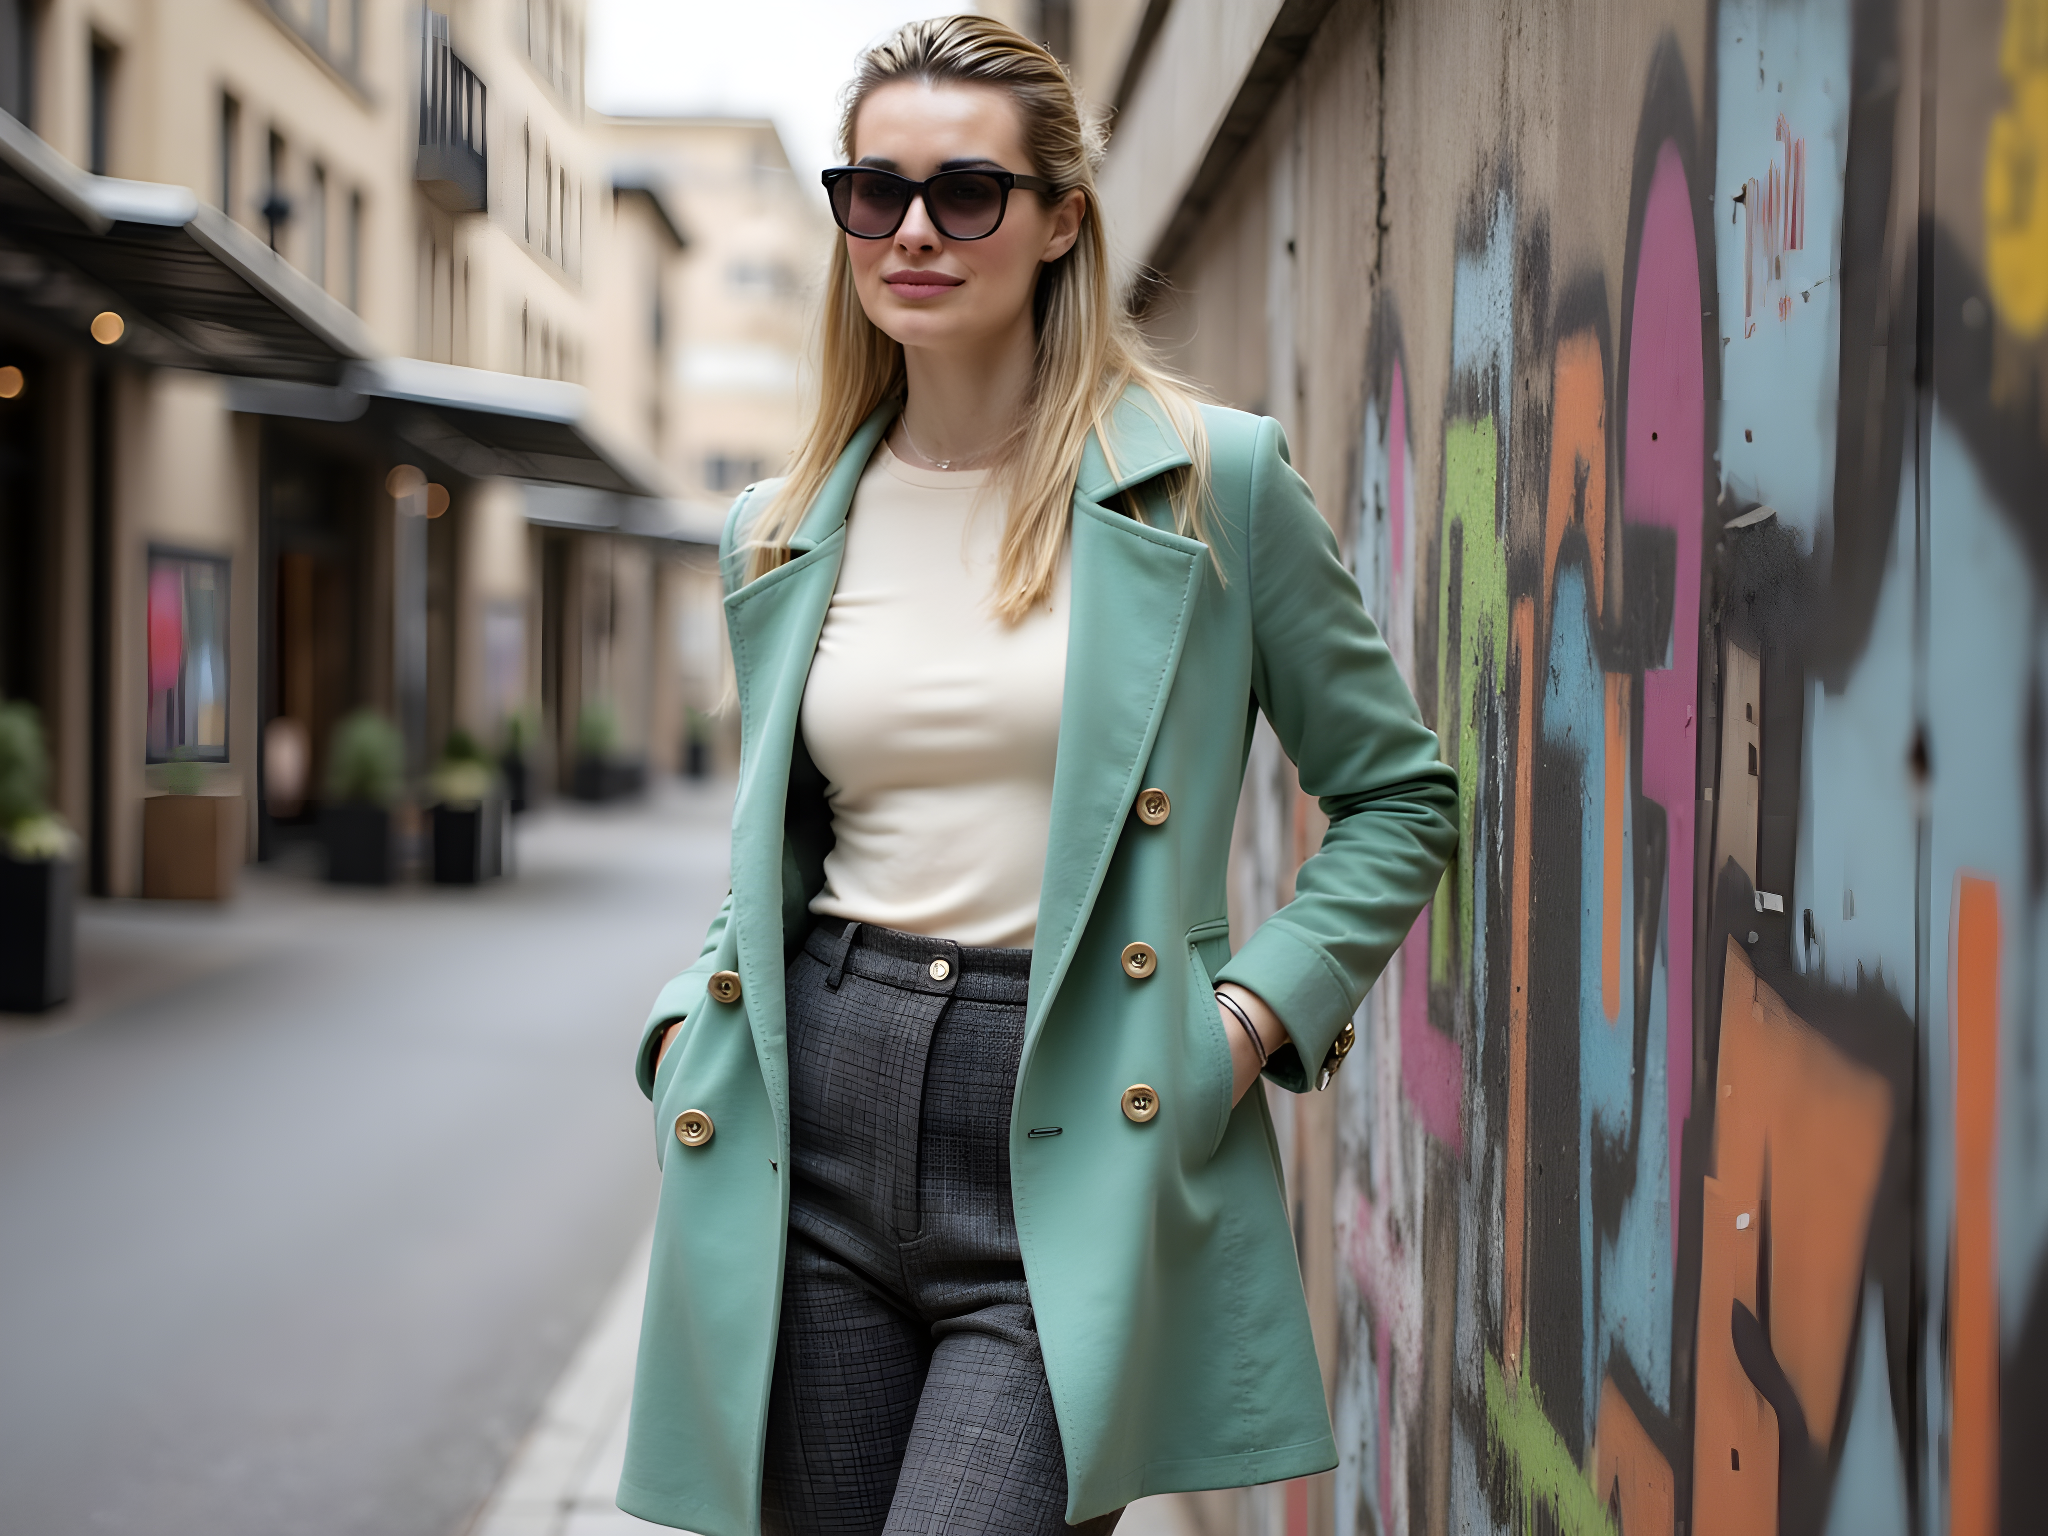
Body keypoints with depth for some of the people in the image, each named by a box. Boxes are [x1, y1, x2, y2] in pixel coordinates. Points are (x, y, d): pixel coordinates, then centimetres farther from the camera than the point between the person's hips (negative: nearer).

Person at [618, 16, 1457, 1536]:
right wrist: (695, 1021, 4)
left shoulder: (1213, 480, -1)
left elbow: (1400, 796, 7)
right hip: (818, 1132, 4)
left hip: (1075, 1151, -4)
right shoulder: (781, 537, 11)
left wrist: (1256, 1010, -6)